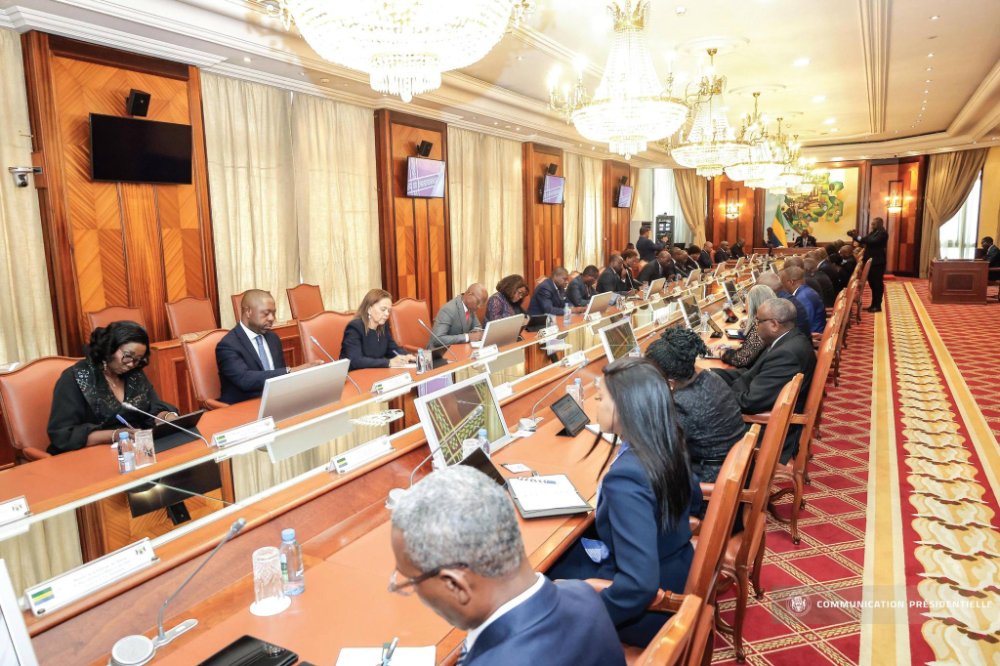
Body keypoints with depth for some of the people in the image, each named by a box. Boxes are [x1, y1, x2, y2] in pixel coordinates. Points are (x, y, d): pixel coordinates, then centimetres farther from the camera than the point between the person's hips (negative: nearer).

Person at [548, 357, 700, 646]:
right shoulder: (667, 443, -8)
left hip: (650, 605, -8)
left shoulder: (626, 477, -34)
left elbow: (639, 585, -36)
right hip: (676, 575, 8)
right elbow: (693, 495, 14)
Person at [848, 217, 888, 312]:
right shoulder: (874, 233, 17)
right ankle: (874, 304, 19)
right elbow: (865, 241, 14)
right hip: (871, 262, 9)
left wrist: (858, 237, -26)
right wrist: (855, 236, -1)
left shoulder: (883, 233, -11)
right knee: (872, 284, 12)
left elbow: (873, 241, -24)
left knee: (878, 284, -3)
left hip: (877, 262, -9)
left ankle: (878, 306, 2)